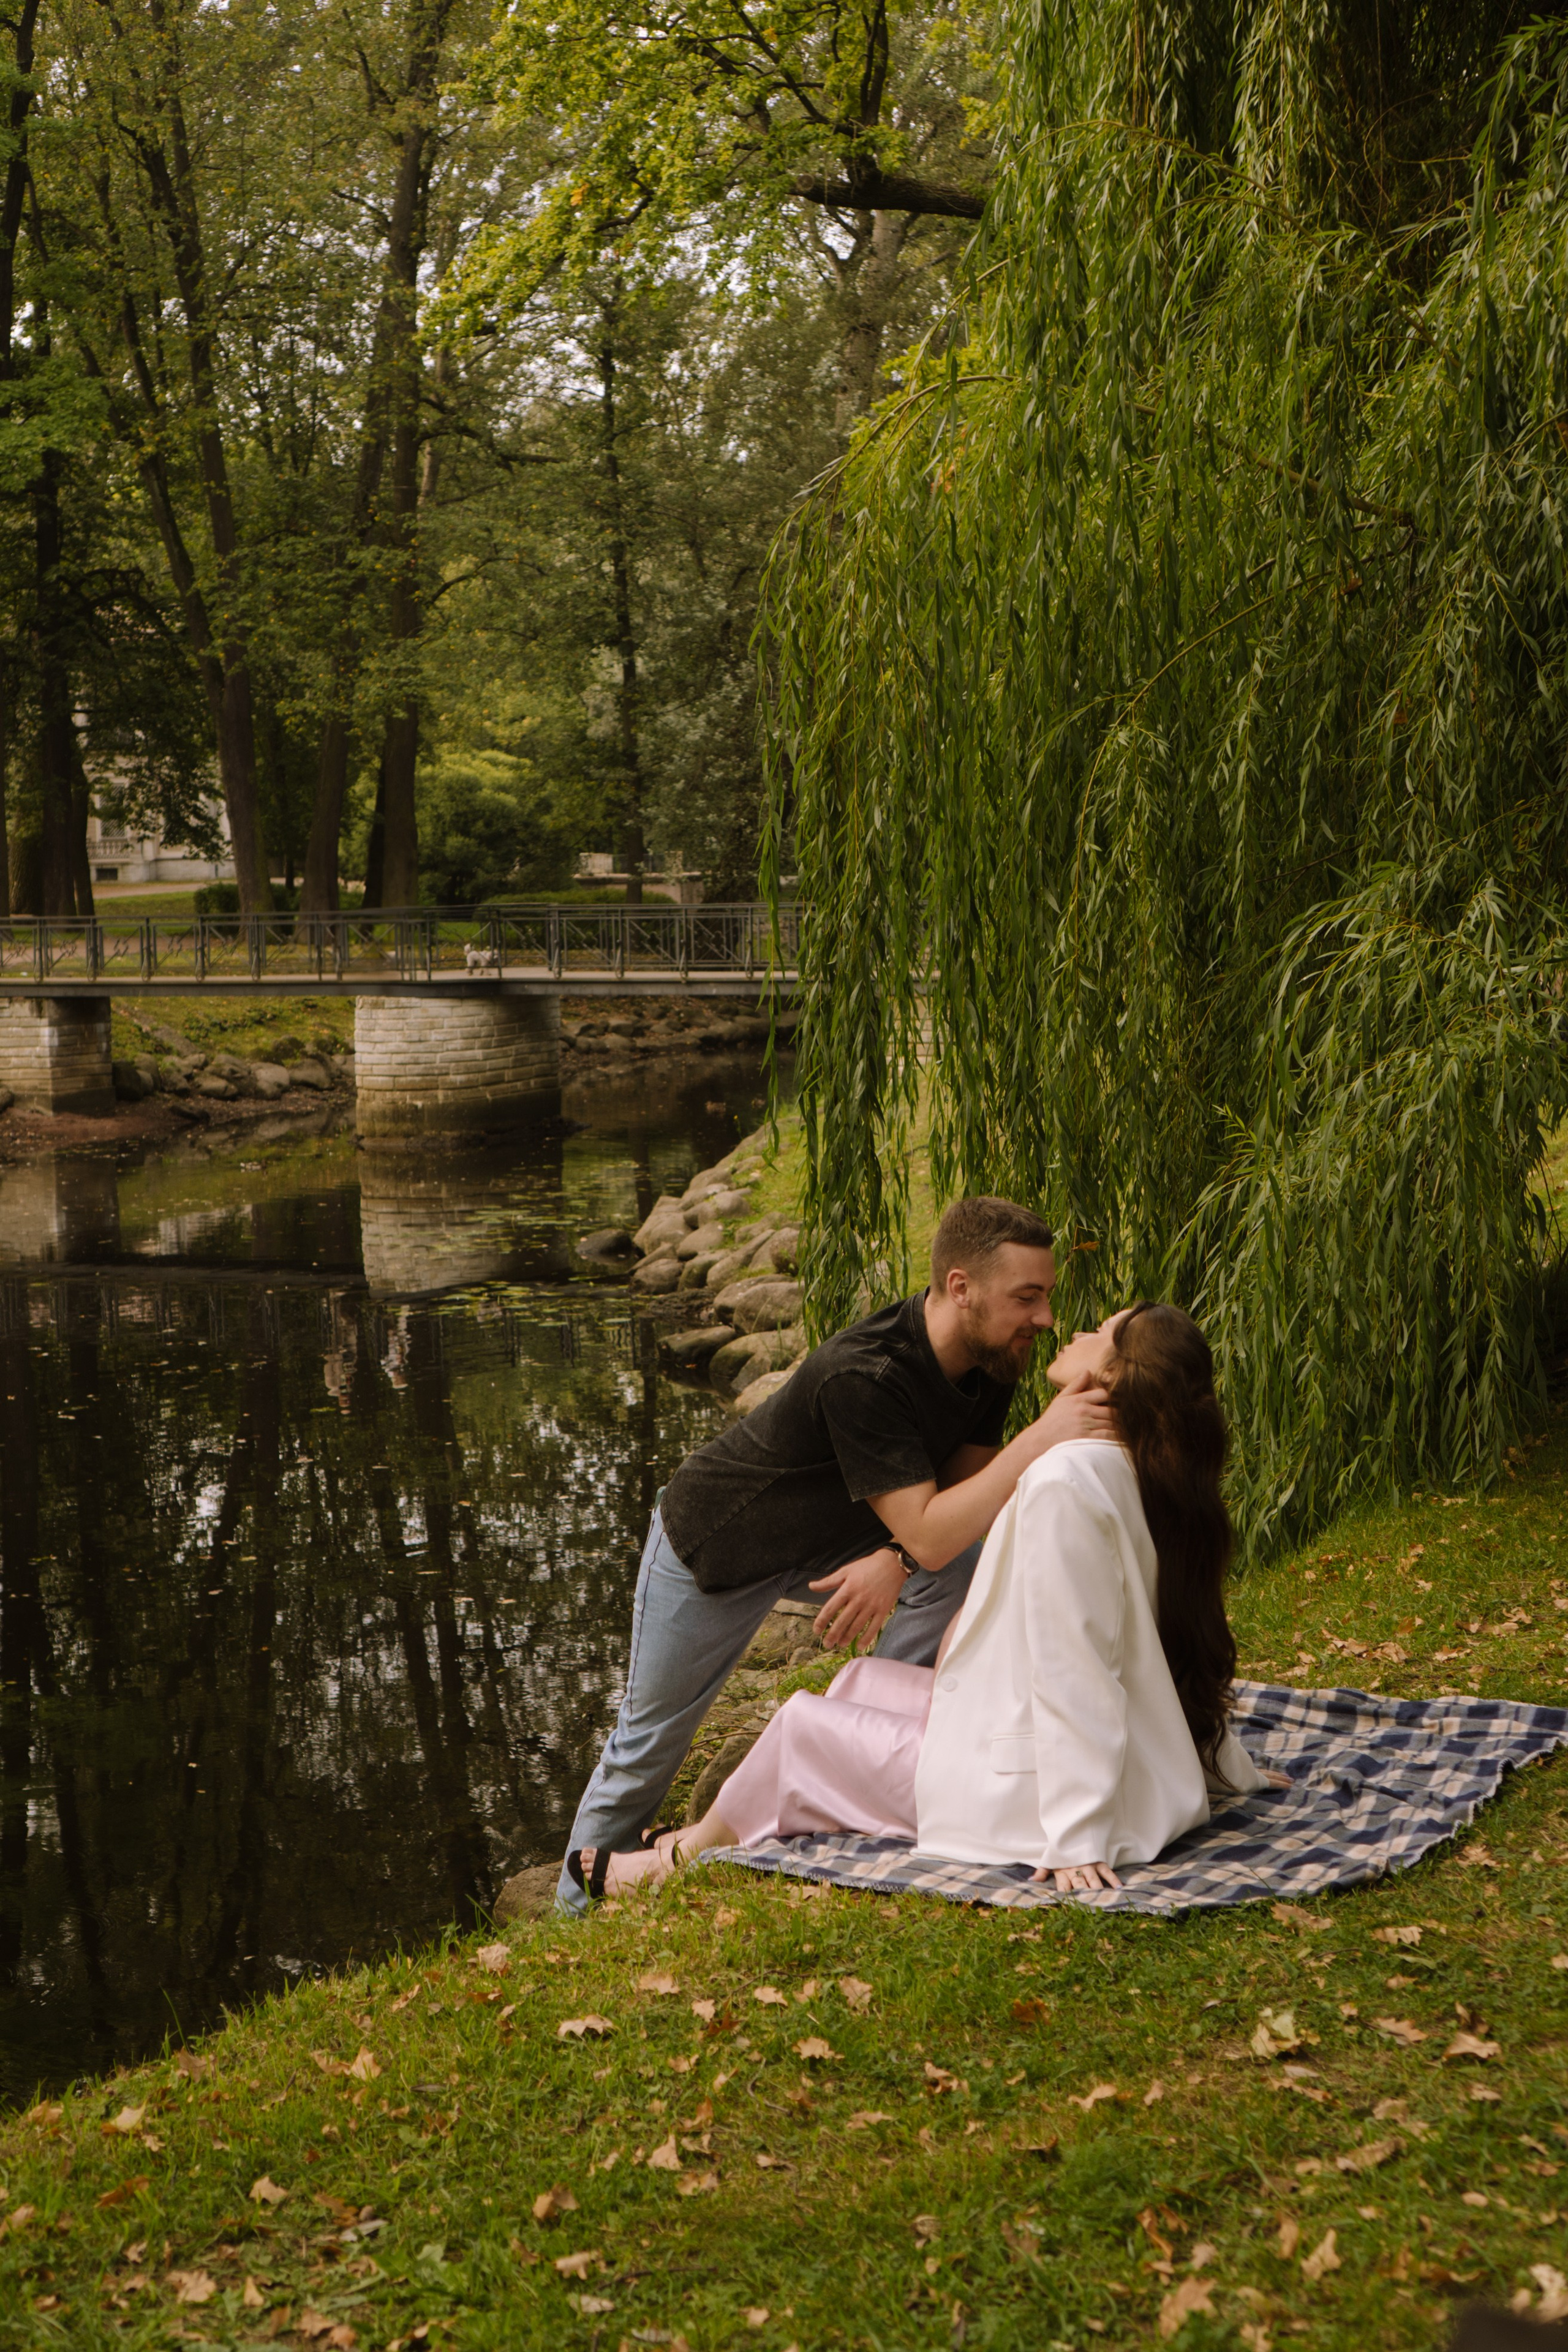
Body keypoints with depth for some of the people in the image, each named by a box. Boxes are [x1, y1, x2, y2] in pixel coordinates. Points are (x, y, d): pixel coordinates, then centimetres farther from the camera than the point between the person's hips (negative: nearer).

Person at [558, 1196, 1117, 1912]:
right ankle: (579, 1906, 33)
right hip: (712, 1548, -6)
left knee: (969, 1564, -19)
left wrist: (892, 1560, -30)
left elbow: (961, 1487, -10)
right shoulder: (863, 1377, -41)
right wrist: (1042, 1437, -48)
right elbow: (928, 1534, -42)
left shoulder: (989, 1361, -16)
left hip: (827, 1540, 6)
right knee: (649, 1744, 8)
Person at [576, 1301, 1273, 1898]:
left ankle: (688, 1858, 37)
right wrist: (1235, 1773, 22)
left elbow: (1073, 1674, -28)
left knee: (802, 1724, 9)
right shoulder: (1153, 1482, 2)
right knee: (861, 1680, 21)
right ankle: (713, 1832, 39)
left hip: (1024, 1801, -9)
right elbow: (1195, 1657, 11)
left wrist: (1076, 1840, -26)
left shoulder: (1065, 1483, -27)